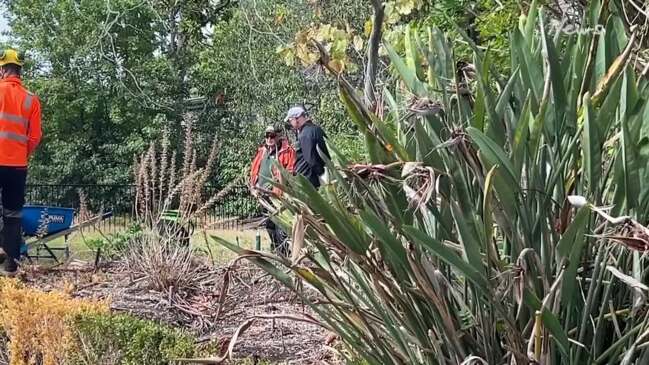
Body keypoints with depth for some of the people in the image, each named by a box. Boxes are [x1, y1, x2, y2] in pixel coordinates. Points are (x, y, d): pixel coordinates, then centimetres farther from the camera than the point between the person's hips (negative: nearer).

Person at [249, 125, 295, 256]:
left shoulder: (286, 151, -3)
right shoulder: (262, 151, 18)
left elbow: (290, 171, -11)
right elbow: (254, 170, 22)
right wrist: (254, 187, 11)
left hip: (278, 194, -8)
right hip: (263, 195, 8)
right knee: (269, 224, 14)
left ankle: (283, 251, -11)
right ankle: (274, 249, 24)